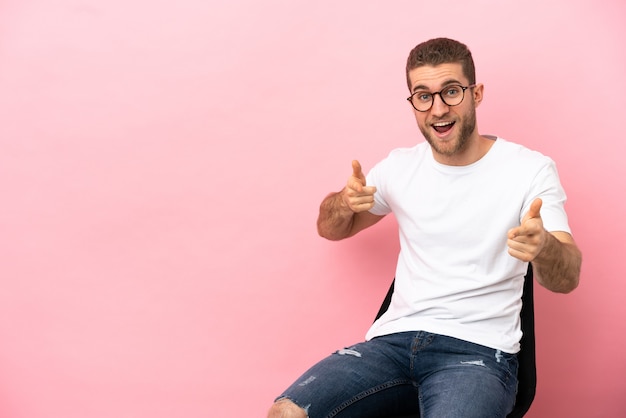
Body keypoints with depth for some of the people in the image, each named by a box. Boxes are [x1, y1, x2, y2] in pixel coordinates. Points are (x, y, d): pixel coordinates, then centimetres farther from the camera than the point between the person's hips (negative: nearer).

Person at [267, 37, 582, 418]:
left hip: (478, 348, -2)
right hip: (395, 338, 3)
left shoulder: (530, 170, -2)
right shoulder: (401, 166, 10)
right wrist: (345, 203, -3)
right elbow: (330, 229, 23)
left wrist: (542, 246, -34)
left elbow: (567, 279, -9)